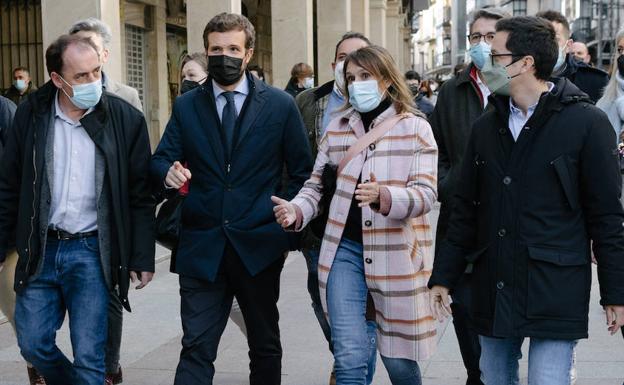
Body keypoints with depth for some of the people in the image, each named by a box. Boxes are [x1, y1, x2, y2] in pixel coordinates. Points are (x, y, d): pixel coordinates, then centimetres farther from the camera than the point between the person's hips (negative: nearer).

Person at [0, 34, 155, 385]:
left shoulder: (126, 119, -6)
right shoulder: (31, 115, 0)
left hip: (92, 252, -3)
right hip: (40, 250, 3)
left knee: (89, 356, -1)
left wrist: (143, 258, -3)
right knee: (33, 344, 10)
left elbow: (140, 196, -1)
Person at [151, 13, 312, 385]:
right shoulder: (186, 106, 6)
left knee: (265, 346, 14)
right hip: (202, 248, 0)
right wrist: (169, 173, -22)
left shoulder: (281, 104, 1)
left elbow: (302, 172, 5)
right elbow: (161, 160, 2)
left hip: (259, 245, 0)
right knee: (196, 348, -3)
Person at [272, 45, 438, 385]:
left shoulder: (415, 128, -1)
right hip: (344, 249, 2)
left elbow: (425, 193, -10)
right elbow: (316, 185, 11)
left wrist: (382, 196, -29)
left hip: (395, 253, -2)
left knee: (398, 357, 9)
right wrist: (296, 211, -11)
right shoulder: (336, 128, 10)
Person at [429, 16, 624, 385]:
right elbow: (466, 209, 13)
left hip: (554, 294, -5)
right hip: (493, 289, 5)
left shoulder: (586, 122, -7)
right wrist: (443, 276, 12)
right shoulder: (487, 126, 9)